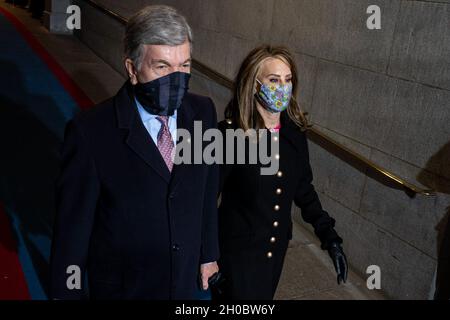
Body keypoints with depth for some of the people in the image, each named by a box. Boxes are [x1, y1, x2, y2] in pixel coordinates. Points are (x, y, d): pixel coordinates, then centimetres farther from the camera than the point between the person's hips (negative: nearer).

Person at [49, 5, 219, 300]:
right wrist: (68, 291, -9)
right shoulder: (90, 132, -23)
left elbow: (207, 193, 1)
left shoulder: (203, 112, -9)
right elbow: (73, 223, -16)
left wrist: (209, 253, 8)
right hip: (121, 285, -3)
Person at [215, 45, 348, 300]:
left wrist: (330, 236, 1)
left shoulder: (294, 132, -4)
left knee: (265, 296, 22)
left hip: (277, 246, 5)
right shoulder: (230, 134, -19)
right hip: (238, 250, -5)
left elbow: (303, 188, 6)